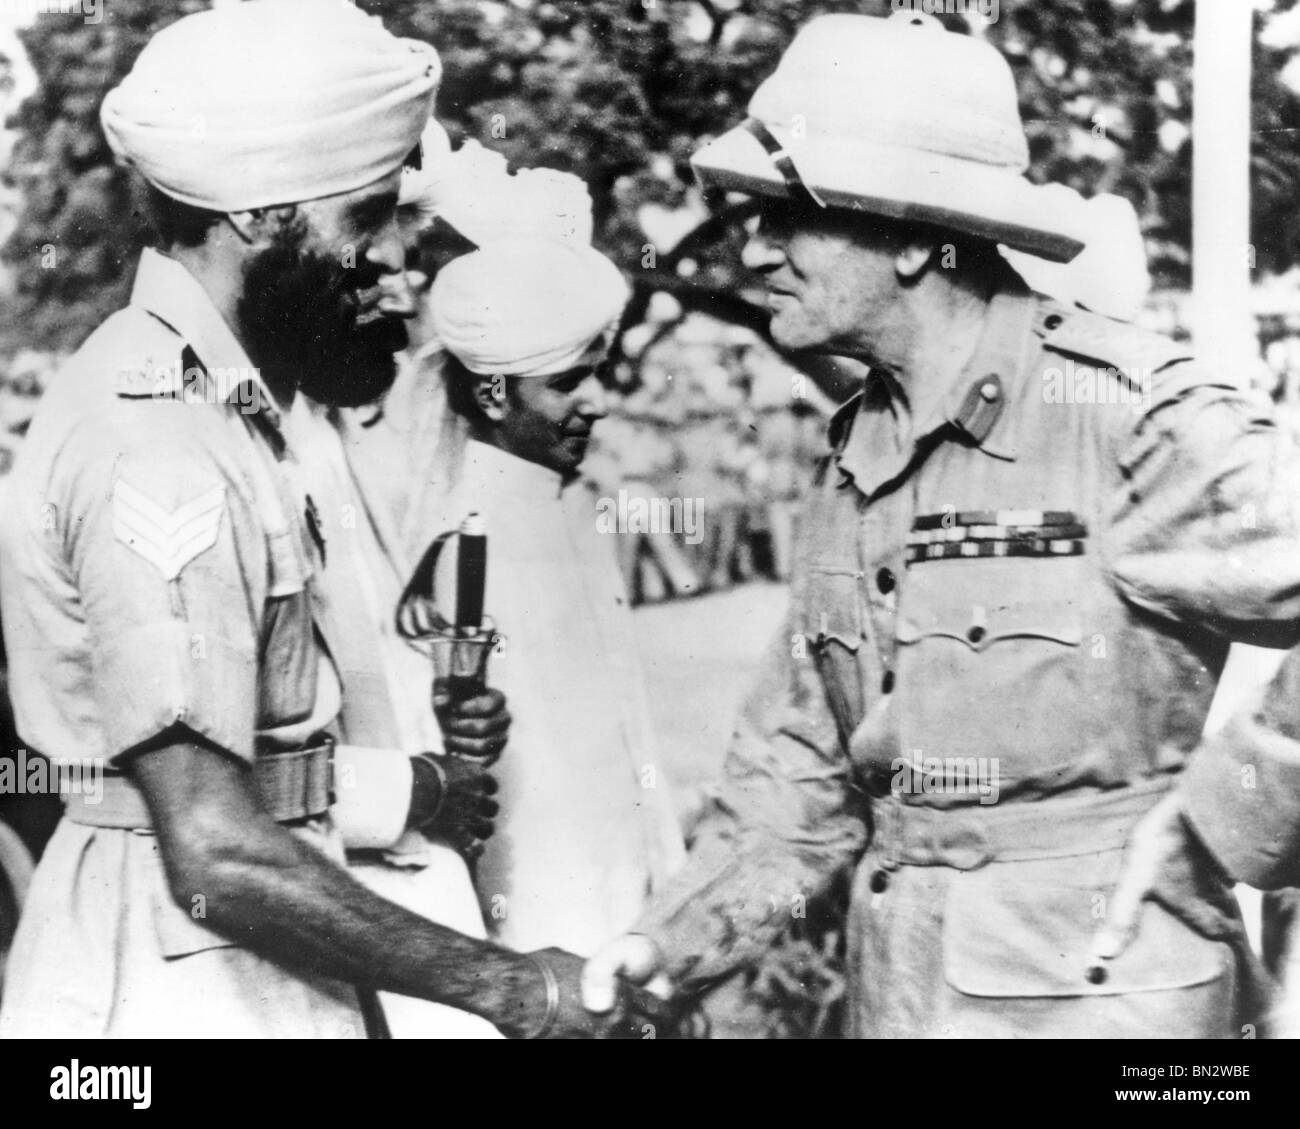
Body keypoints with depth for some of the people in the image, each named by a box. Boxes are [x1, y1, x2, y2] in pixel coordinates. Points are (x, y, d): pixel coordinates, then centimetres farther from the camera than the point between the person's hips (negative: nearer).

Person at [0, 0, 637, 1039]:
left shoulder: (204, 397, 9)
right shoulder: (158, 455, -22)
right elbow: (217, 859, -26)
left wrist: (406, 768, 0)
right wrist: (508, 987, -20)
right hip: (185, 989, -9)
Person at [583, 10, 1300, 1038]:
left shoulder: (1129, 413, -16)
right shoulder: (859, 454, 6)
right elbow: (803, 760, 10)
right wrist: (675, 941, 2)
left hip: (1100, 992, -7)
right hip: (895, 991, 7)